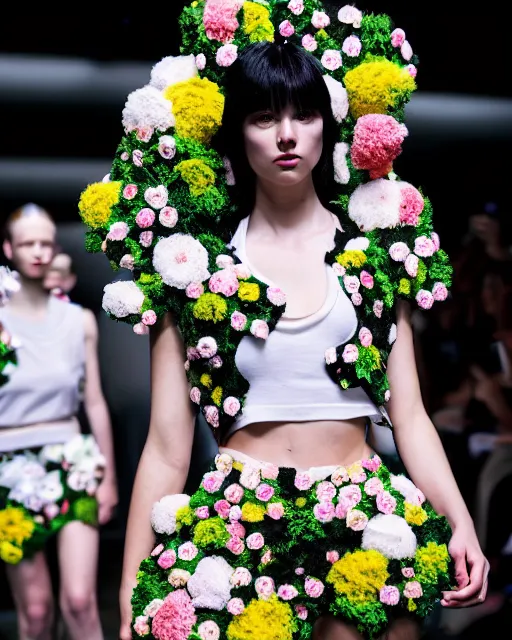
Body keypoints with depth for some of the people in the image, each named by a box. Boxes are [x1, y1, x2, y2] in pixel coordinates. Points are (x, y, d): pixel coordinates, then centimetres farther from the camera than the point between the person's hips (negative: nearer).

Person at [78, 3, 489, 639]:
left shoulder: (376, 248, 6)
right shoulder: (193, 259, 1)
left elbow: (409, 415, 3)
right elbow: (166, 449, -1)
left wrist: (461, 525, -12)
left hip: (364, 523, 2)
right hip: (236, 531, -1)